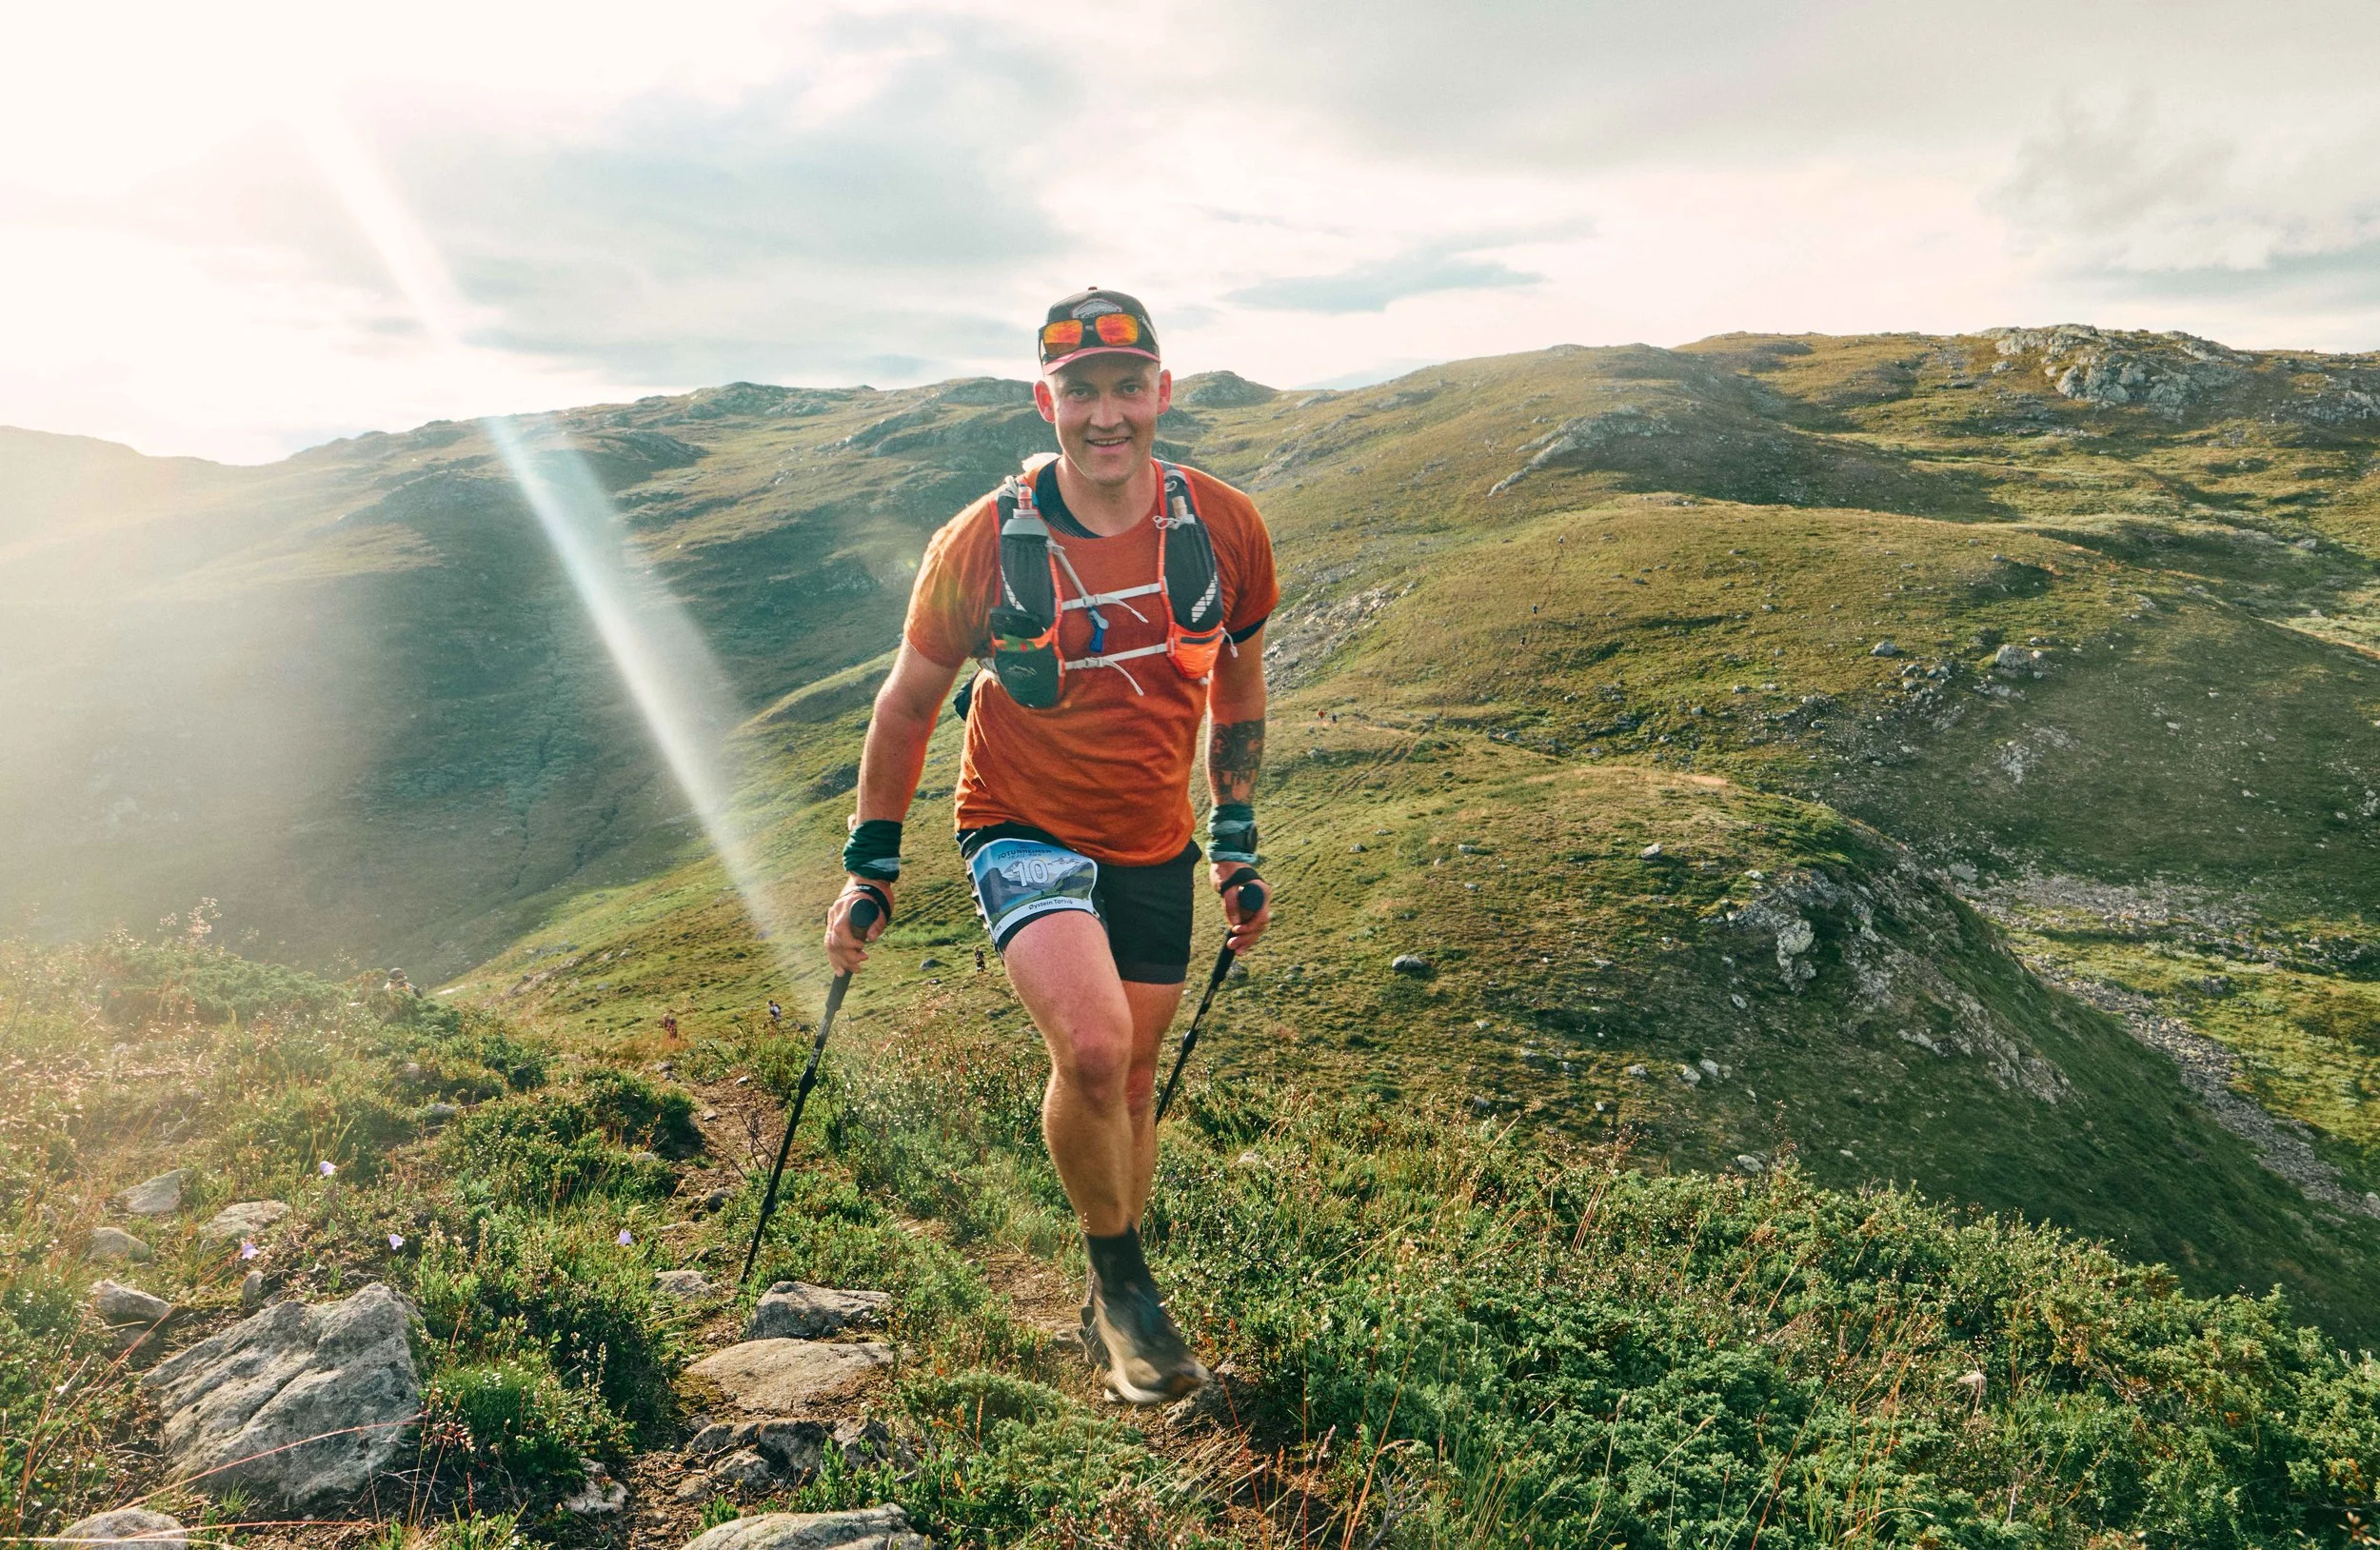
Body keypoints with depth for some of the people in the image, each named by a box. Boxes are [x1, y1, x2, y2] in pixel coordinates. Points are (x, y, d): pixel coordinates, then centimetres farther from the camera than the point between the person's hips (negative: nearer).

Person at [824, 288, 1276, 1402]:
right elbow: (908, 702, -2)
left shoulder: (1224, 530, -9)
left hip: (1153, 848, 3)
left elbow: (1237, 687, 8)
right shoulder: (982, 544, -16)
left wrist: (1239, 847, 10)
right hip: (1023, 830, -3)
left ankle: (1106, 1309, 37)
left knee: (1129, 1078, 12)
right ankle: (1121, 1276, 3)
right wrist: (870, 867, 1)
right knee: (1091, 1051, -25)